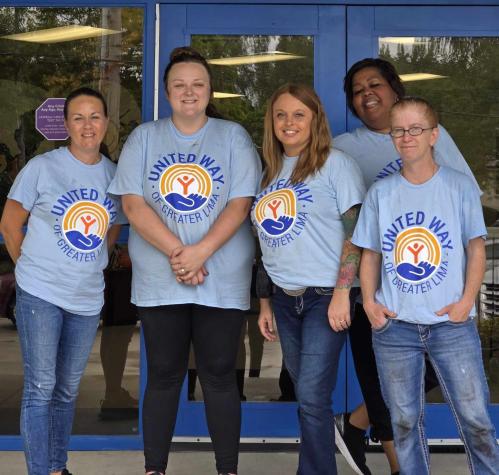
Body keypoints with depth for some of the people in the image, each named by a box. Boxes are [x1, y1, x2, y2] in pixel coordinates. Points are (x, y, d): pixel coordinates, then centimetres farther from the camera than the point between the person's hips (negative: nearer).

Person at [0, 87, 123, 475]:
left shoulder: (115, 175, 3)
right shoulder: (42, 167, -8)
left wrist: (90, 265, 7)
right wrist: (33, 268, 1)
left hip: (88, 298, 4)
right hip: (40, 295, -4)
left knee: (68, 389, 16)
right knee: (40, 388, -2)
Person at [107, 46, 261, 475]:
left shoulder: (234, 136, 4)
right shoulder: (144, 137, 7)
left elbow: (240, 204, -5)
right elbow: (133, 203, -3)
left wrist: (200, 252, -17)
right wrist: (176, 252, -14)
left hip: (222, 281, -1)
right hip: (159, 281, 1)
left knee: (219, 376, 4)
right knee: (163, 375, 8)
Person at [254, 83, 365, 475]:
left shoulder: (336, 164, -3)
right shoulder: (269, 172, 13)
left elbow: (355, 232, -9)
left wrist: (342, 294, -16)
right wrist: (265, 304, 14)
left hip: (324, 296, -6)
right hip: (285, 299, 6)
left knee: (312, 396, -9)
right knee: (305, 395, 11)